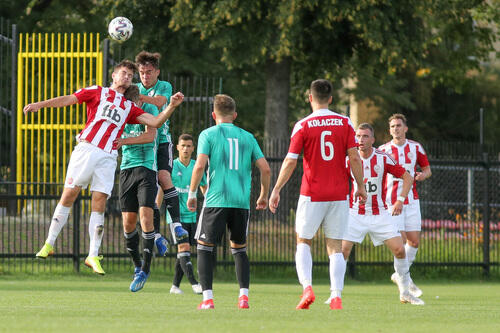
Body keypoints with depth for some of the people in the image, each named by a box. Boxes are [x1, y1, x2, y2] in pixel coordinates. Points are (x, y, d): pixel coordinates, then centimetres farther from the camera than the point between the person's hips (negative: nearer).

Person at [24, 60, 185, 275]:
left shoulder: (130, 108, 21)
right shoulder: (97, 92, 12)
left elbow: (155, 122, 15)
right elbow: (69, 99, 5)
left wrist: (172, 106, 1)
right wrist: (40, 105, -7)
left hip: (107, 158, 3)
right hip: (86, 150, -3)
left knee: (99, 205, -2)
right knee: (69, 195, -5)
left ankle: (93, 256, 0)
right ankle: (49, 243, 6)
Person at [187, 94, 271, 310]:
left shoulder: (208, 135, 2)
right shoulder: (247, 137, 12)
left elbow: (200, 166, -10)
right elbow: (265, 169, 8)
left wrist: (192, 194, 0)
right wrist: (264, 196, 22)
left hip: (216, 201, -3)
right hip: (242, 202, 3)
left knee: (204, 248, 4)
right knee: (239, 249, 17)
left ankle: (207, 298, -8)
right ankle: (244, 296, 4)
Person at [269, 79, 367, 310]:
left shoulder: (303, 126, -5)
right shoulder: (345, 123, 1)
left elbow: (290, 162, -6)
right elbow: (354, 158, -2)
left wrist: (276, 191, 1)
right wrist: (360, 186, 10)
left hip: (312, 195, -2)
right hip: (339, 194, 2)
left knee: (303, 242, 12)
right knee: (335, 247, 6)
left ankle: (307, 286, -10)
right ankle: (336, 297, -7)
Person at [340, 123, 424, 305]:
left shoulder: (383, 159, -8)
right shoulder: (350, 160, -6)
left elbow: (407, 177, 1)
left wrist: (400, 200, -10)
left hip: (380, 214, 0)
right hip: (355, 213, 0)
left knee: (399, 249, -8)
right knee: (342, 251, -14)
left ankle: (405, 293, 8)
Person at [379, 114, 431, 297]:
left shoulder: (416, 148, 5)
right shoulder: (383, 150, -1)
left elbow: (427, 168, 15)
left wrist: (423, 175, -8)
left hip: (411, 199, 3)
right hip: (391, 200, -3)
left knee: (414, 241, 0)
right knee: (400, 240, -10)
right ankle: (405, 281, 0)